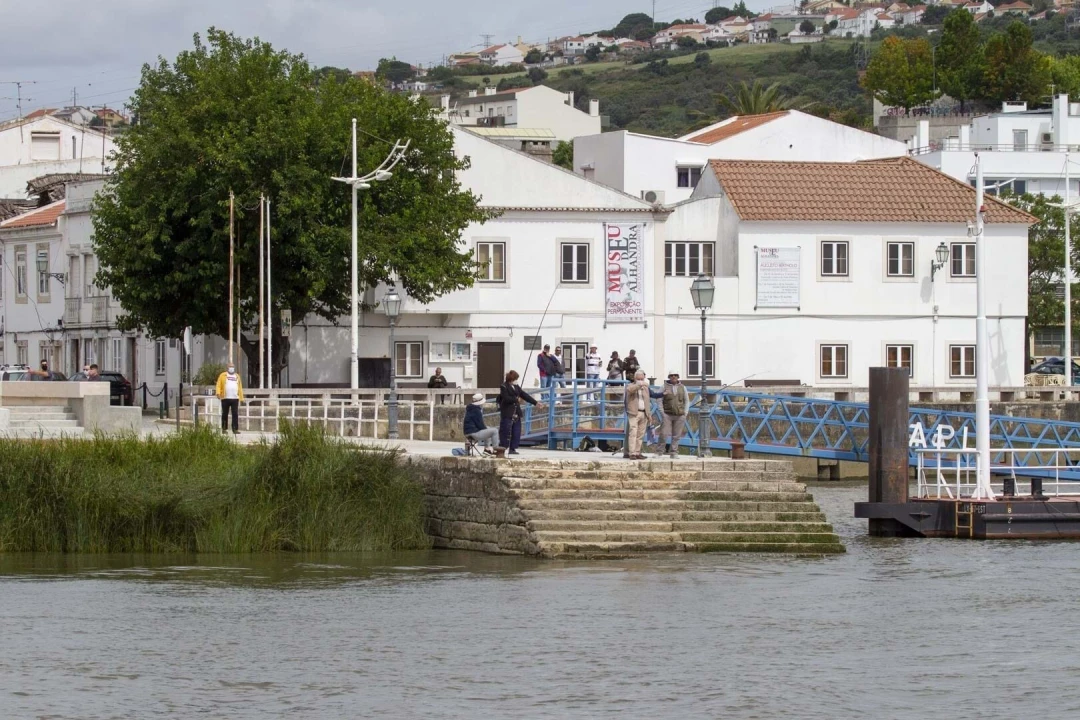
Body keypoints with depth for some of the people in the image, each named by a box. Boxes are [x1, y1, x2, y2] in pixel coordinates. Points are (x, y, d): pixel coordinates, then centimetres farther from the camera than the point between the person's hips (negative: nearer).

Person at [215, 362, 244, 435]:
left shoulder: (237, 376, 18)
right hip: (225, 398, -2)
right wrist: (218, 393, -17)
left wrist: (241, 398, 11)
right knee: (225, 414, 3)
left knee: (235, 414, -3)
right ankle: (224, 428, 9)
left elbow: (240, 388, 17)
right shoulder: (223, 376, 7)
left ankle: (235, 429, -3)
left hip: (235, 398, 2)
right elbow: (218, 385, 0)